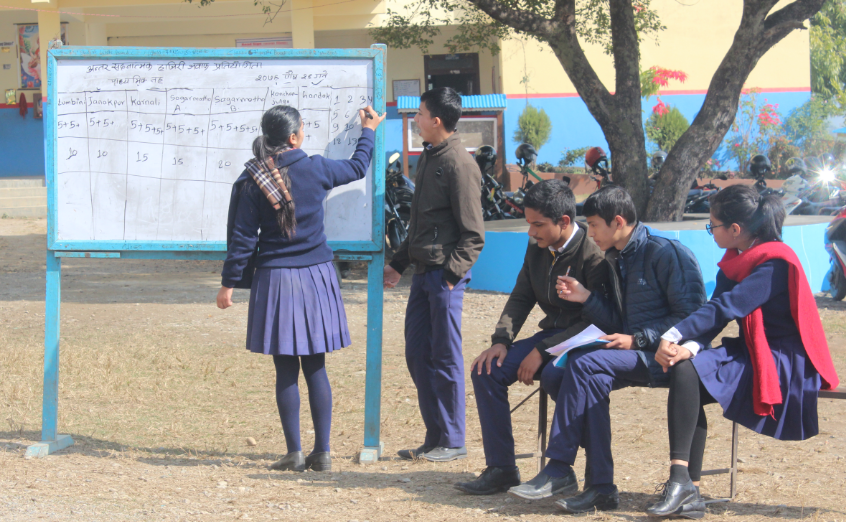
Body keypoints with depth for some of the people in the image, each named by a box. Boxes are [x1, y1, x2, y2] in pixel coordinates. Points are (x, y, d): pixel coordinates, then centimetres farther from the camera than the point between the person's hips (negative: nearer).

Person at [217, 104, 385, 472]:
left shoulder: (253, 180, -8)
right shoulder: (316, 169, -3)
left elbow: (242, 238, -5)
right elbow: (358, 168, 17)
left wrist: (229, 283, 3)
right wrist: (368, 131, 34)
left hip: (275, 279, -1)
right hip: (316, 276, 2)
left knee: (286, 370, 3)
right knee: (315, 368, 7)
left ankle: (294, 453, 3)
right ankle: (322, 453, 7)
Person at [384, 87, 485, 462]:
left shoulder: (459, 164, -13)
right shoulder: (428, 158, 15)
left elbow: (473, 234, -14)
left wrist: (451, 274, -20)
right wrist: (398, 263, 21)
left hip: (445, 275, -9)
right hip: (423, 271, 9)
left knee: (445, 357, -2)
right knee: (417, 354, 10)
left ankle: (452, 442, 6)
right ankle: (434, 438, 18)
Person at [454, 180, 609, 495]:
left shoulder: (594, 254, -18)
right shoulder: (537, 249, 6)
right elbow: (521, 297, 14)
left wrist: (542, 351, -23)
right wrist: (501, 340, -4)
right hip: (551, 335, 8)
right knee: (486, 370, -9)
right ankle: (501, 468, -6)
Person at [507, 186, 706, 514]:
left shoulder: (667, 254, -10)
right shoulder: (616, 260, 16)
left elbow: (691, 317, -14)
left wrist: (638, 339, -18)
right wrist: (586, 299, 4)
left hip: (661, 355, -8)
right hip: (631, 353, 8)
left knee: (584, 364, -30)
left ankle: (559, 470, -23)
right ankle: (600, 487, -23)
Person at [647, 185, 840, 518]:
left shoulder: (776, 263, -17)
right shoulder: (736, 261, 10)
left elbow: (725, 308, -27)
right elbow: (715, 313, 0)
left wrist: (674, 336, -31)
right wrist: (688, 347, -20)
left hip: (784, 365, -8)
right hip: (751, 354, 8)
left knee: (688, 372, -25)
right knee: (684, 369, -15)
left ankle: (681, 481, -27)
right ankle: (689, 493, -16)